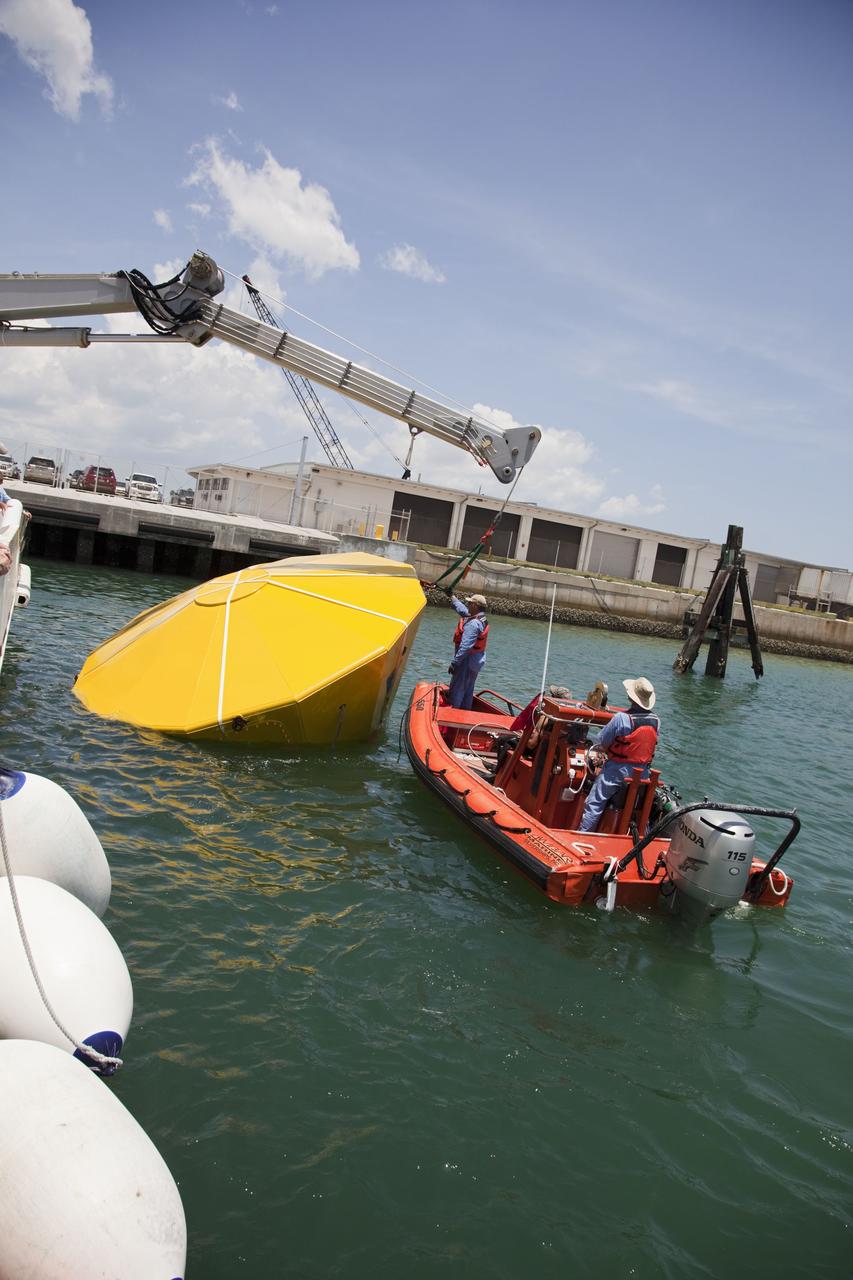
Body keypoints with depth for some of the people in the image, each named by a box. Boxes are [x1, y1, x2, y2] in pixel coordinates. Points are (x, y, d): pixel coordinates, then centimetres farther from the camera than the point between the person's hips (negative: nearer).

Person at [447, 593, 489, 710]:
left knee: (456, 689, -4)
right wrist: (452, 597, 37)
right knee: (468, 690, 19)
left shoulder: (473, 624, -24)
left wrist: (454, 663, -27)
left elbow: (465, 646, -29)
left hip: (467, 661, -10)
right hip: (476, 661, 10)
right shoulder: (481, 619, 8)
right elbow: (462, 609, 27)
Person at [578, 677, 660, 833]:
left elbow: (601, 743, -10)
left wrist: (593, 749, 12)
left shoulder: (621, 718, -18)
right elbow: (649, 744, 7)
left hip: (618, 769, -5)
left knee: (595, 803, 3)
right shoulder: (656, 721, -3)